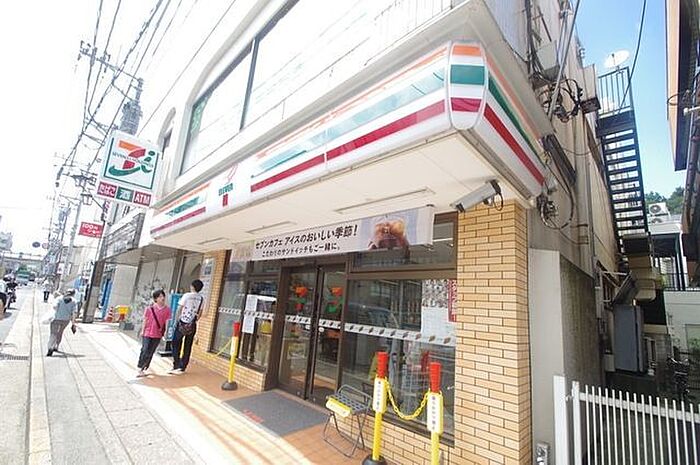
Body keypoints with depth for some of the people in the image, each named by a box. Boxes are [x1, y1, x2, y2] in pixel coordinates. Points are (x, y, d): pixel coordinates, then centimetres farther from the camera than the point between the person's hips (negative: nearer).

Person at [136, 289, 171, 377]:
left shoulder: (167, 309, -5)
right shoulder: (150, 308, -10)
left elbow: (166, 322, 3)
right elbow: (145, 320, 0)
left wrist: (165, 333, 6)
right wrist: (143, 331, 3)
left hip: (157, 334, 2)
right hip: (148, 333, -1)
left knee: (150, 353, 9)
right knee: (144, 351, 1)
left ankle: (143, 369, 23)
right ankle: (140, 368, 17)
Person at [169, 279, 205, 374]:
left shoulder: (187, 295, -9)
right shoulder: (201, 298, 2)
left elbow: (179, 309, -6)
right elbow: (199, 313, 6)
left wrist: (178, 318, 8)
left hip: (182, 323, -3)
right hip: (192, 325, 4)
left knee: (176, 344, 8)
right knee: (187, 347, 10)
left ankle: (176, 367, 4)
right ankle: (182, 368, 15)